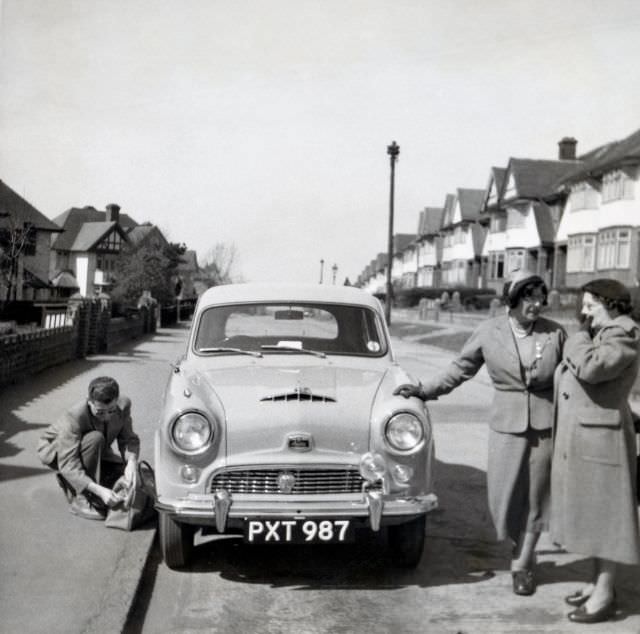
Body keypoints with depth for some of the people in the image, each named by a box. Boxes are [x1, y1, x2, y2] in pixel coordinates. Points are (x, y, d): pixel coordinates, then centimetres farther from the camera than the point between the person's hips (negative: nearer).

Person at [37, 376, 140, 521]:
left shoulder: (124, 405, -23)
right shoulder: (74, 417, -37)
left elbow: (128, 439, -17)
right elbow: (67, 464, -40)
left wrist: (132, 461, -41)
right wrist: (99, 490, -51)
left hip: (94, 451, 6)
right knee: (95, 439, -36)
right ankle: (81, 500, -26)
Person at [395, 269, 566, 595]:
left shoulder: (555, 333, -2)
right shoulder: (488, 332, -2)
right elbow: (460, 369, 6)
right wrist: (423, 390, 0)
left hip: (546, 424, 0)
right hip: (507, 424, 0)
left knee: (534, 494, 6)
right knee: (503, 495, 0)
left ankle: (522, 564, 22)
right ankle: (522, 545, 31)